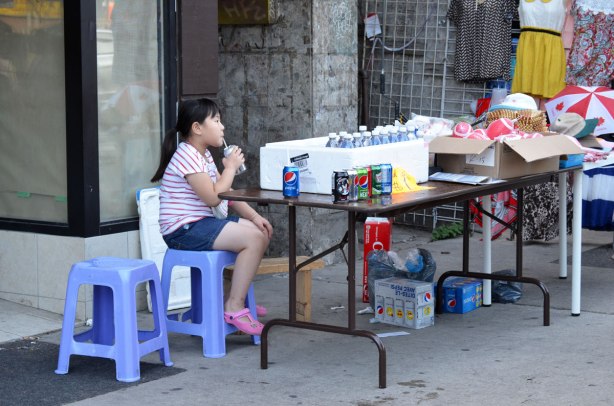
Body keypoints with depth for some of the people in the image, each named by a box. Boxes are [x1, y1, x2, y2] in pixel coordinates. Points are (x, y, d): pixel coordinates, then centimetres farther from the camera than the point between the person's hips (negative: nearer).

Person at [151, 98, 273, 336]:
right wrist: (231, 167, -10)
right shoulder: (187, 157, -16)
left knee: (262, 232, 8)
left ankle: (238, 297, 15)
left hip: (201, 224, 10)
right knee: (253, 239, -19)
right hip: (184, 231, -10)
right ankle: (234, 308, -15)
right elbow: (213, 197, -22)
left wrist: (254, 216, 3)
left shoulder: (204, 155, 16)